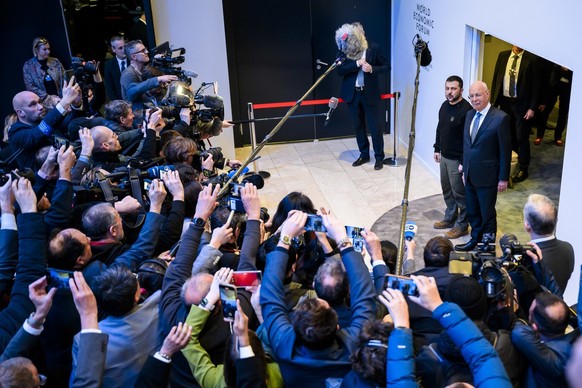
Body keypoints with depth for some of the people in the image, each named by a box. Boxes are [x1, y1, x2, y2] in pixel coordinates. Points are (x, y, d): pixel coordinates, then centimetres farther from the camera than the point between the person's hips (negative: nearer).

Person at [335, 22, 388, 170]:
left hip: (369, 93, -3)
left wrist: (372, 69, -18)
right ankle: (364, 155, 27)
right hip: (352, 93, 3)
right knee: (358, 126, 13)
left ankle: (379, 157, 14)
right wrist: (356, 64, -21)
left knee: (374, 127, 2)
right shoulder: (346, 52, -2)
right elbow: (340, 71, -11)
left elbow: (386, 66, -1)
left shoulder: (373, 49, -6)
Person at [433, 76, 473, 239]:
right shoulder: (444, 106, 6)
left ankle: (462, 226, 15)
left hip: (457, 159, -8)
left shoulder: (466, 110, -21)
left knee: (459, 193, 3)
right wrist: (437, 149, 19)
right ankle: (450, 218, 37)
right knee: (447, 190, 20)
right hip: (444, 156, 8)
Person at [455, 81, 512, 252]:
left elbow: (505, 151, -13)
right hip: (470, 175, 7)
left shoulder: (500, 118, -15)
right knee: (472, 212, 20)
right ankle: (475, 240, 37)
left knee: (487, 214, 7)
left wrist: (503, 178, -12)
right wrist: (464, 166, 13)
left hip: (487, 177, -7)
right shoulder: (469, 115, 7)